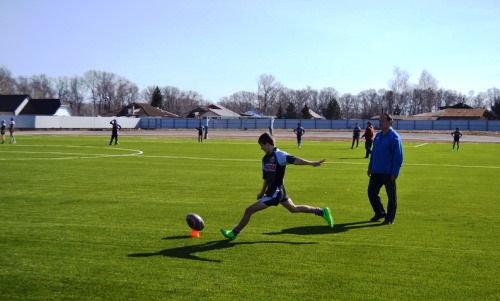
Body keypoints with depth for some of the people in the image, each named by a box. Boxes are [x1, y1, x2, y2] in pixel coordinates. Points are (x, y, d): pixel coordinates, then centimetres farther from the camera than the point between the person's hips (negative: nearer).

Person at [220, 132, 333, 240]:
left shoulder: (279, 155, -19)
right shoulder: (265, 159, 8)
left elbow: (294, 160, -33)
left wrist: (311, 163, -45)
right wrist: (262, 192, 21)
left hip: (275, 192, -10)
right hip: (274, 191, 10)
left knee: (249, 210, -7)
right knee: (293, 208, 25)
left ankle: (234, 233, 7)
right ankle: (322, 212, 32)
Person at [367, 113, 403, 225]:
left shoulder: (394, 137, -13)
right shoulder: (378, 135, 10)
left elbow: (398, 157, -15)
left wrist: (394, 173, -17)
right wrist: (370, 167, 16)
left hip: (388, 173, -7)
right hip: (376, 172, 7)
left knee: (391, 196, 4)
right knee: (372, 192, 10)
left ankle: (390, 218, 14)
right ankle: (380, 213, 28)